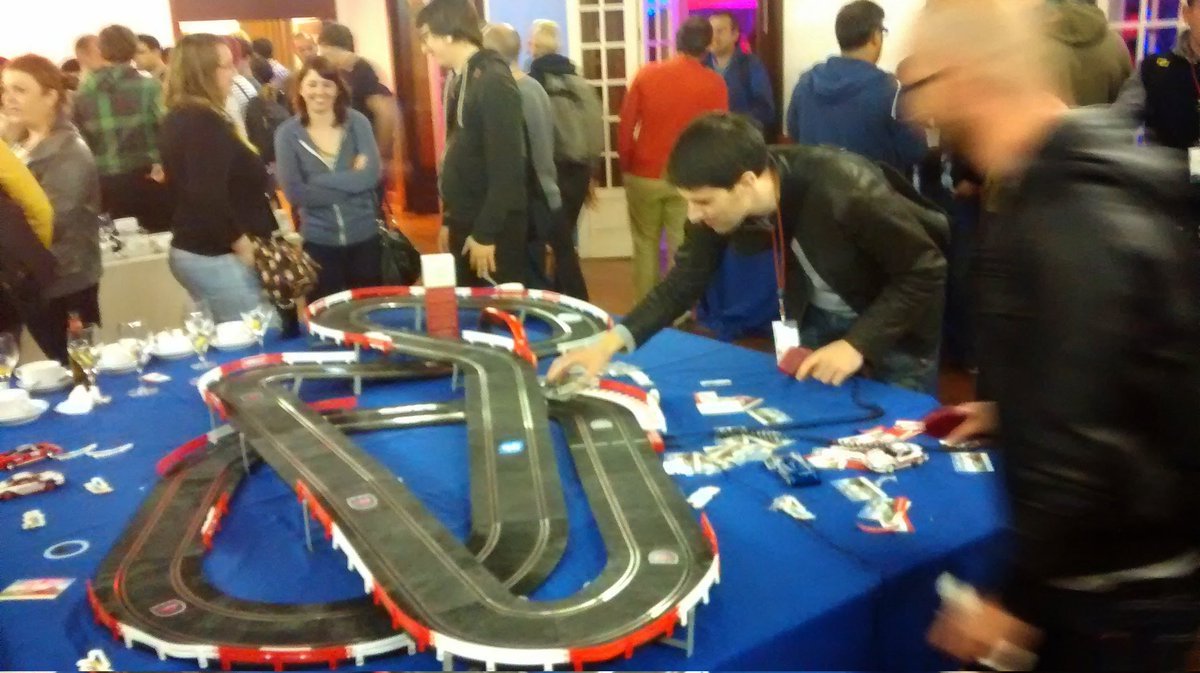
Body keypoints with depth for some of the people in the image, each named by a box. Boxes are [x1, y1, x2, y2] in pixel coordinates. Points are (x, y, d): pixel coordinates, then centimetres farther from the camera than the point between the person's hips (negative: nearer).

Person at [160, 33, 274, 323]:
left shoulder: (179, 118, 14)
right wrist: (244, 246, -17)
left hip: (193, 250, 10)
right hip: (217, 257, -10)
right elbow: (208, 196, -24)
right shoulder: (204, 122, -17)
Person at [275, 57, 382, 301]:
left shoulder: (357, 122, -3)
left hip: (364, 236, 0)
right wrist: (351, 180, -14)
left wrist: (319, 180, -17)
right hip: (318, 241, 0)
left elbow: (371, 174, -15)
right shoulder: (287, 133, -4)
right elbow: (295, 193, -13)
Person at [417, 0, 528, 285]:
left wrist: (486, 233, -19)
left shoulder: (493, 81, -16)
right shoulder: (458, 81, 10)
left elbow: (506, 165, -20)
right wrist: (450, 220, 15)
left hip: (494, 229, -8)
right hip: (465, 224, 8)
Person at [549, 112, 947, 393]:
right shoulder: (721, 199, -21)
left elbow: (927, 272, -26)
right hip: (818, 319, 5)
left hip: (895, 329, -4)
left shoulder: (845, 191, -37)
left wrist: (858, 343, -33)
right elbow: (686, 279, -12)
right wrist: (610, 343, -25)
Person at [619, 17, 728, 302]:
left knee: (645, 246, 16)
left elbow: (626, 125, 0)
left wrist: (627, 165, 12)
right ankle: (678, 318, 10)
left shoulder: (646, 74, -2)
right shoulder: (714, 83, -7)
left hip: (644, 176, 2)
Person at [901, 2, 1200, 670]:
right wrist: (1011, 414, 22)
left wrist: (1017, 599, -19)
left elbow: (1083, 453, -29)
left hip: (1121, 589, -9)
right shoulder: (1078, 181, 4)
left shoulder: (1067, 224, -29)